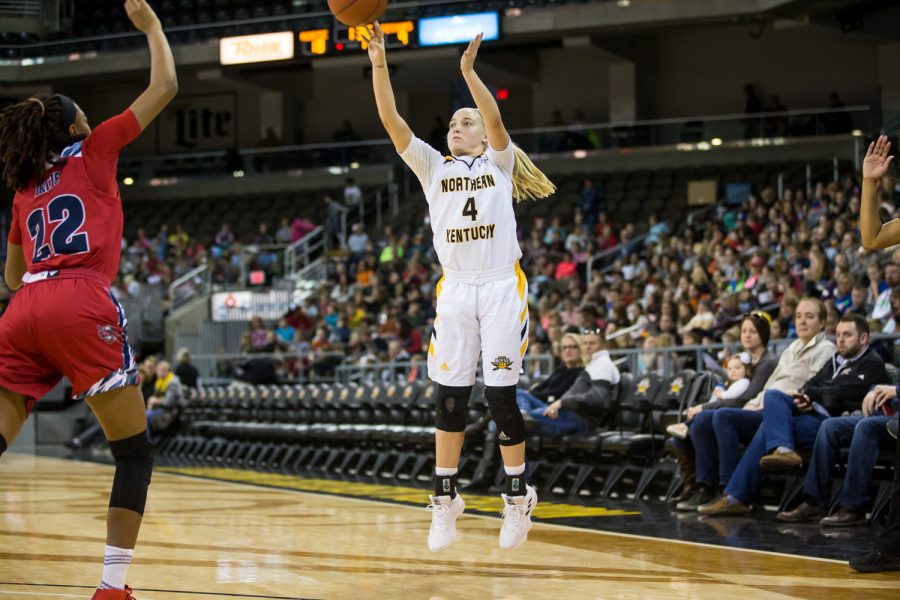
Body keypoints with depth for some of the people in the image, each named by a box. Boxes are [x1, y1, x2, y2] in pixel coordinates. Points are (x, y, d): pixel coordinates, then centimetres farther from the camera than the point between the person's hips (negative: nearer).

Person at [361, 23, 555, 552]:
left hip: (502, 286, -3)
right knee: (450, 396, 2)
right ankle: (446, 499, 10)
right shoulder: (433, 168, 13)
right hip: (455, 290, 3)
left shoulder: (499, 163, 7)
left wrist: (469, 72, -28)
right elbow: (392, 122, 0)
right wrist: (379, 65, -12)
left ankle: (518, 498, 10)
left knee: (501, 395, -3)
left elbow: (496, 120, -14)